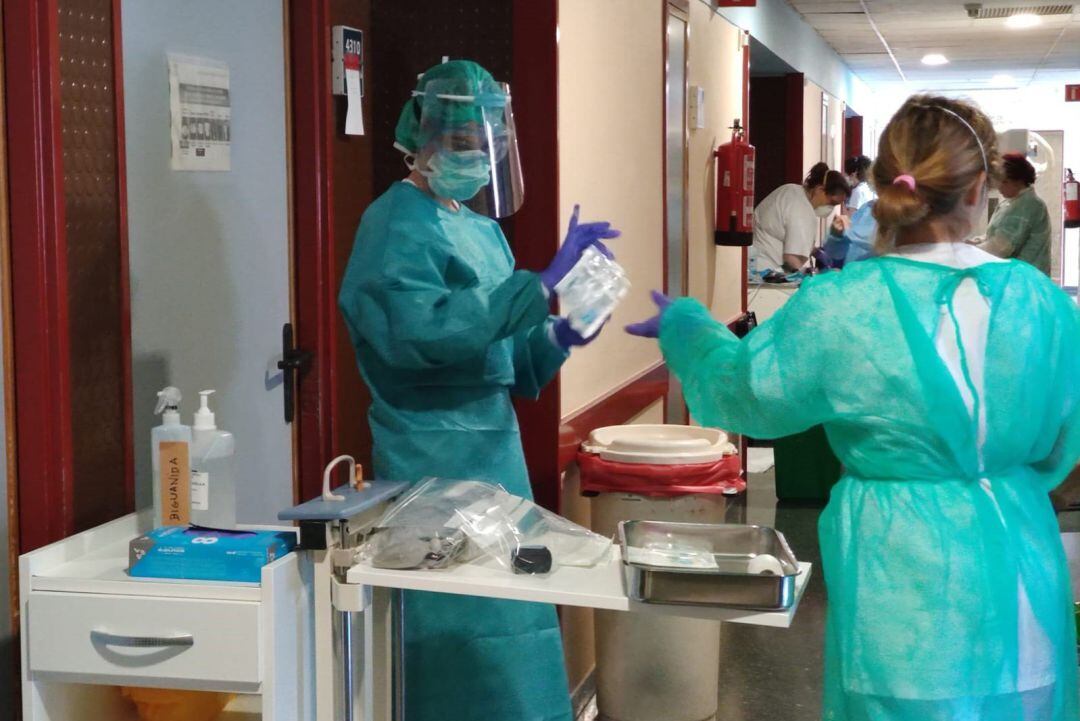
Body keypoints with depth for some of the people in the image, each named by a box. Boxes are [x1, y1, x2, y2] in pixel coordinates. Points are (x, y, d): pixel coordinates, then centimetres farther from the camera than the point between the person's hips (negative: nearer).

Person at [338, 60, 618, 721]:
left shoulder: (481, 228, 14)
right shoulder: (397, 226, -12)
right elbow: (423, 332, -29)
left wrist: (556, 338, -2)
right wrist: (541, 286, -28)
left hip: (493, 443, 8)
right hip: (433, 455, -8)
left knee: (500, 614, 14)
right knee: (459, 626, -4)